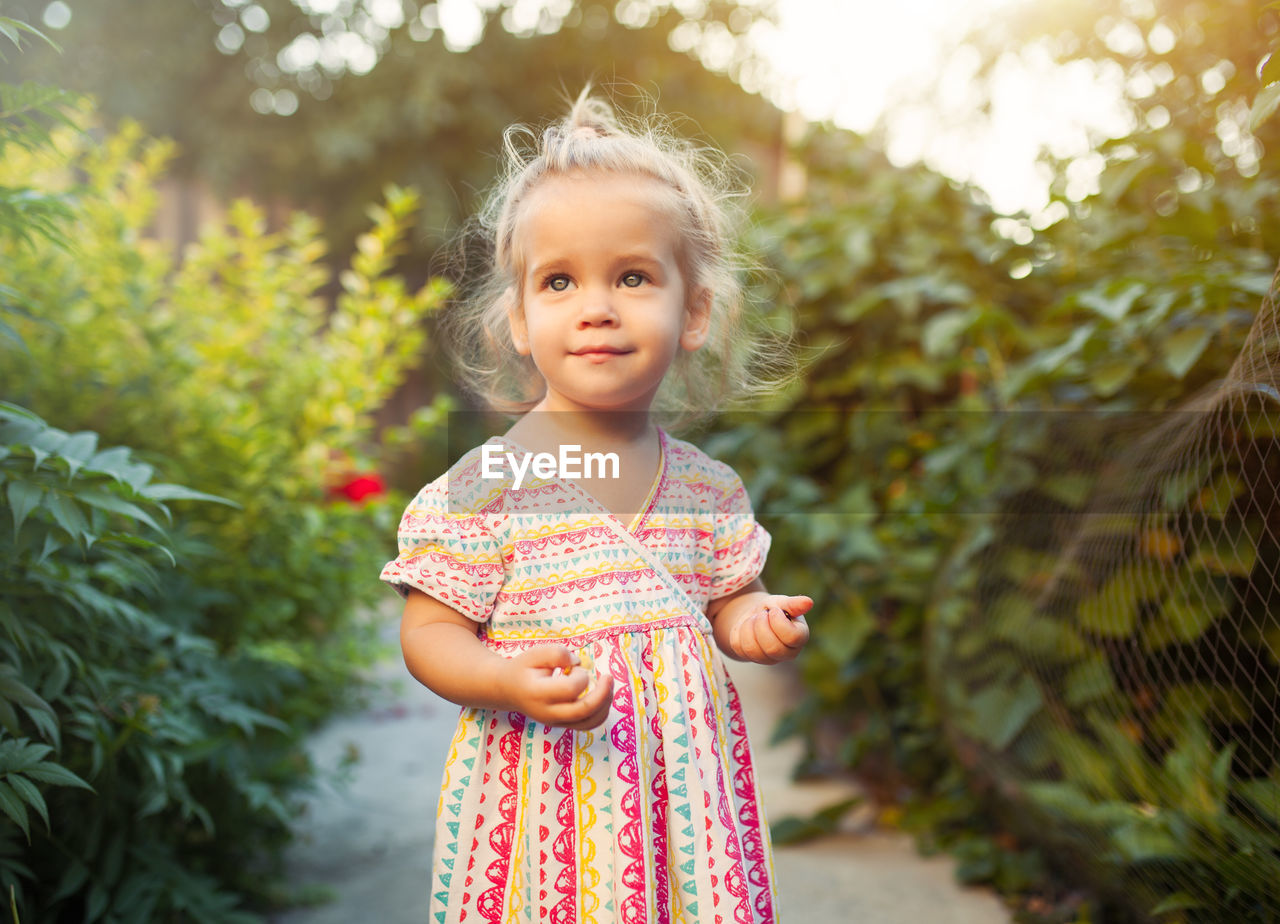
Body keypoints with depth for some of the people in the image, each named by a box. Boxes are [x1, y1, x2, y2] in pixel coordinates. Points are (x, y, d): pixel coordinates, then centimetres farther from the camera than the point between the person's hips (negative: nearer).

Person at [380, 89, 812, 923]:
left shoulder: (710, 489, 2)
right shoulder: (485, 487, -10)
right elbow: (429, 633, -6)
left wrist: (759, 622, -7)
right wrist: (512, 683, -24)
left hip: (681, 784, 4)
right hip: (546, 792, -3)